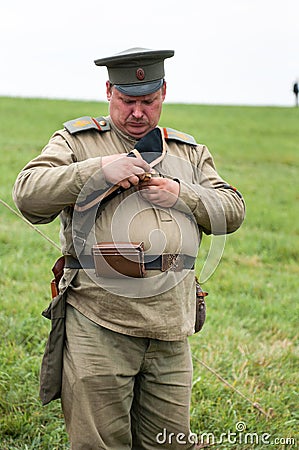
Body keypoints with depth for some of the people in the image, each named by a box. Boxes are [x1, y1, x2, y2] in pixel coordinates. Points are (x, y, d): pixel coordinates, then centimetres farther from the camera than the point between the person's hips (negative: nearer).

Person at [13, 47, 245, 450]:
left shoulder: (189, 152, 19)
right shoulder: (77, 140, 8)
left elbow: (232, 211, 13)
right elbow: (29, 194, -6)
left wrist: (181, 196, -4)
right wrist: (99, 169, -15)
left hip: (169, 327, 4)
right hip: (98, 324, -3)